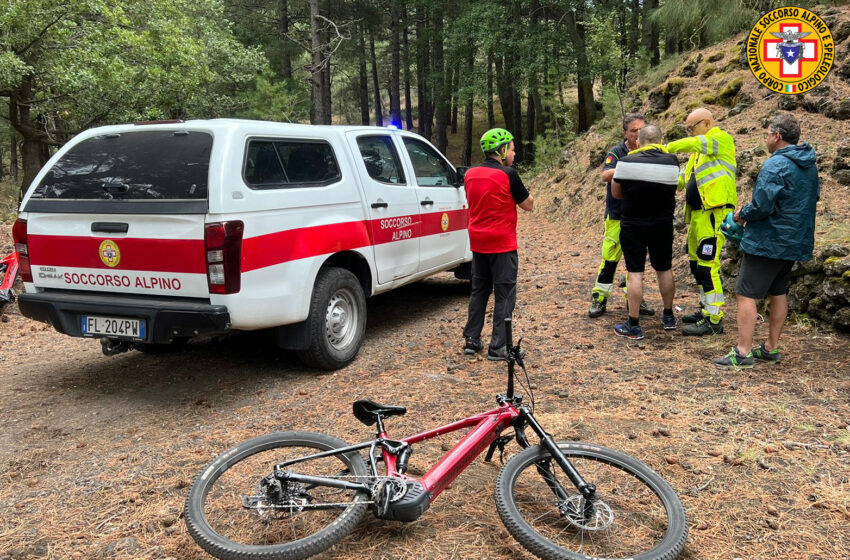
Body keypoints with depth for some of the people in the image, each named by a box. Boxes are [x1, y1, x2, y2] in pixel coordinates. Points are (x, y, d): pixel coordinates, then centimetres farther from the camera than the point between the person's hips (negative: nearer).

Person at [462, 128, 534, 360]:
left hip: (477, 243, 7)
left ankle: (472, 340, 20)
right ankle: (498, 346, 3)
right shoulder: (508, 174, -15)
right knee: (504, 296, 2)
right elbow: (528, 205, -6)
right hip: (502, 244, -6)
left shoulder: (470, 174, 5)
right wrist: (524, 192, 9)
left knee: (479, 291, 17)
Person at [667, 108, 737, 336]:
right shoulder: (699, 151, 23)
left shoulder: (722, 139, -4)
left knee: (707, 265, -11)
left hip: (714, 212, -10)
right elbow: (683, 179, 19)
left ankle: (713, 319, -5)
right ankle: (706, 309, 28)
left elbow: (694, 143, -22)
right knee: (696, 262, 16)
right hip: (698, 213, 10)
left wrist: (666, 148, -22)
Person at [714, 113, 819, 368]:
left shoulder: (775, 165, -19)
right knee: (779, 293, 16)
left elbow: (762, 206, -24)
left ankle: (743, 352, -6)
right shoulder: (810, 165, 10)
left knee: (746, 293, -6)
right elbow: (815, 196, 22)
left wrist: (742, 215, -6)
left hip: (767, 242, -9)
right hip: (796, 242, 9)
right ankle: (771, 348, 23)